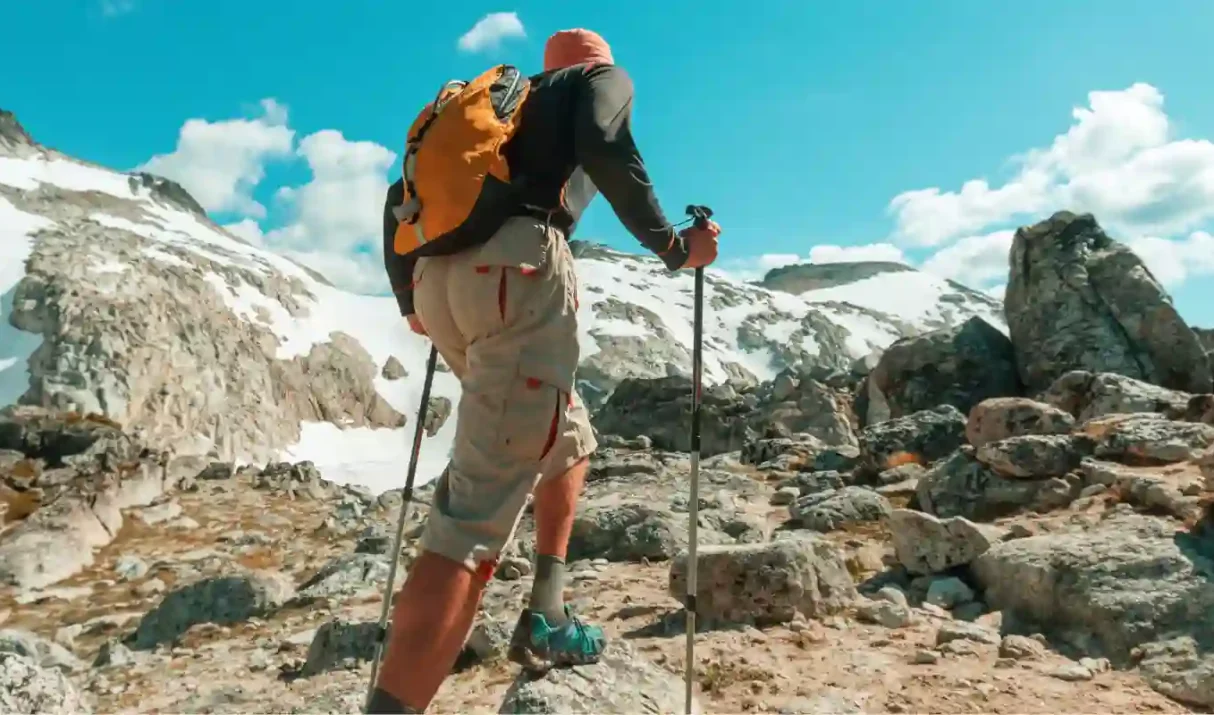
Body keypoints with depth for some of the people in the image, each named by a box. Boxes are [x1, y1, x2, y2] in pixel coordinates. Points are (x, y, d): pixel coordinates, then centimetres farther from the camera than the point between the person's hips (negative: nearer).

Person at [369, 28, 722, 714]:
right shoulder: (605, 78, 19)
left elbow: (401, 194, 29)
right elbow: (604, 146, -8)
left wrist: (410, 299, 36)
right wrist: (672, 245, 0)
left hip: (440, 281, 8)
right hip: (518, 269, -7)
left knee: (568, 439, 24)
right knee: (482, 505, -14)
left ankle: (546, 620, 23)